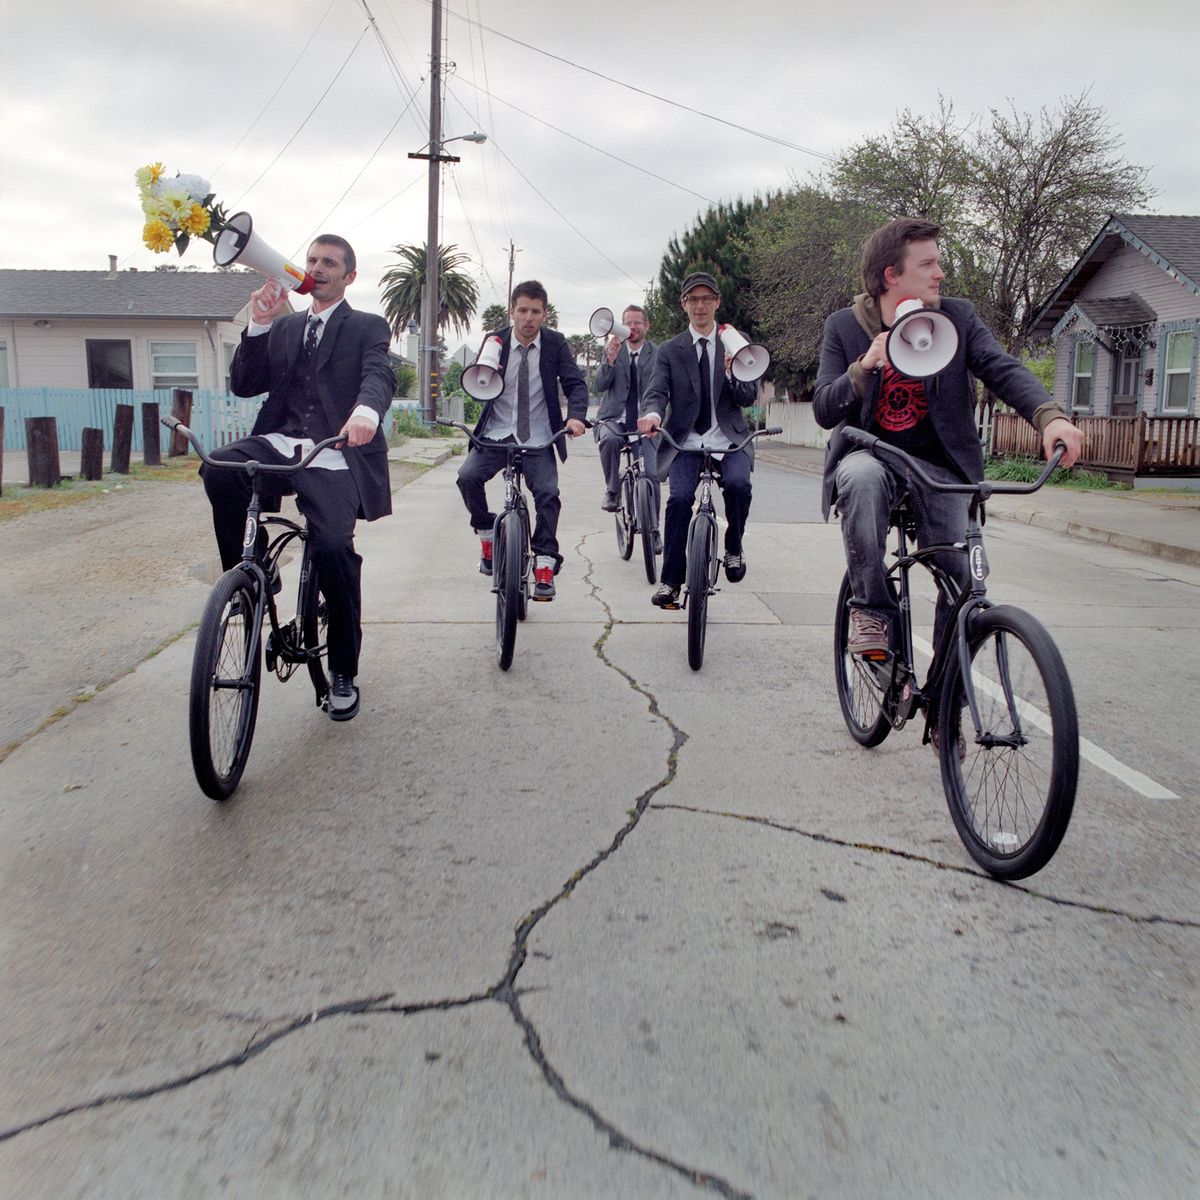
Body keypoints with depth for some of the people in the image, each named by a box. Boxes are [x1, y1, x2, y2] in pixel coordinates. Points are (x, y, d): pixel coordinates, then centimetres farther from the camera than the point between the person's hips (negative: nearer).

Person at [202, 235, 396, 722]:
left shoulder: (367, 328, 12)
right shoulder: (284, 327, 25)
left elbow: (380, 375, -11)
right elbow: (243, 385, 14)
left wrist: (366, 410, -35)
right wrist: (259, 325, 0)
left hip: (334, 458, -4)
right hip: (279, 445, 4)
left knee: (333, 547, -25)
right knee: (219, 469, -29)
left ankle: (344, 672, -5)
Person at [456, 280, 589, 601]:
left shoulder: (555, 343, -1)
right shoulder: (495, 341, 0)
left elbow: (575, 384, -6)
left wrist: (576, 416, -26)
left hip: (537, 439, -1)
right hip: (497, 434, 1)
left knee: (547, 493, -18)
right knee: (468, 476, -21)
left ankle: (545, 564, -5)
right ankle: (487, 533, 5)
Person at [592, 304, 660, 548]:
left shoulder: (658, 354, 4)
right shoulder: (612, 350, 5)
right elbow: (599, 386, -6)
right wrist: (611, 360, -22)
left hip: (645, 422, 0)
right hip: (614, 417, 0)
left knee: (651, 474, -9)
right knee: (609, 439, -35)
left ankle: (654, 531, 4)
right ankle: (612, 490, -13)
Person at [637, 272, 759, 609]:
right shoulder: (669, 350, 7)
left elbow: (749, 397, 4)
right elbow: (656, 392, -5)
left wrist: (733, 373, -18)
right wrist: (652, 413, -29)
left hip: (729, 440, 1)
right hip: (686, 443, 0)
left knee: (738, 484, -29)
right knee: (679, 499, -22)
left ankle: (733, 546, 0)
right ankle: (671, 581, -11)